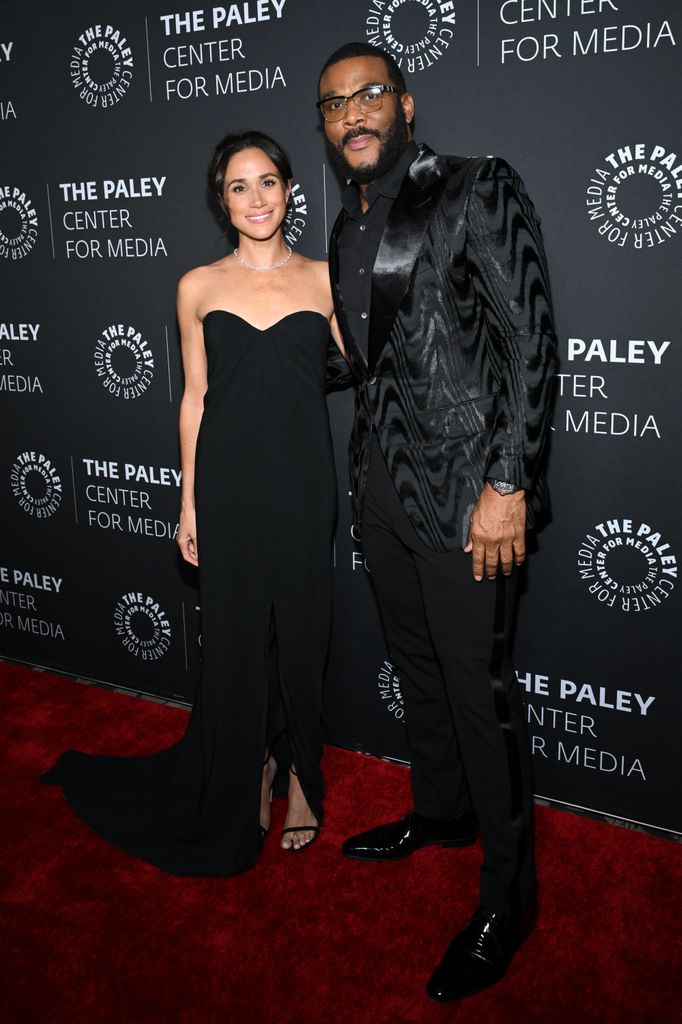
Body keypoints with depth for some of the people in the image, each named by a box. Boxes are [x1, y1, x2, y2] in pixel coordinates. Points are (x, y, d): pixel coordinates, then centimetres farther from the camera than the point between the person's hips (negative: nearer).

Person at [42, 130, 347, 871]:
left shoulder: (323, 279, 4)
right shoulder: (199, 287, 4)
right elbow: (195, 398, 6)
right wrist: (189, 502, 4)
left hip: (303, 484, 0)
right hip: (229, 484, 0)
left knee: (300, 631, 9)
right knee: (236, 635, 9)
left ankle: (300, 771, 31)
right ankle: (249, 774, 31)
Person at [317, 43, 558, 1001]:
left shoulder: (479, 189, -7)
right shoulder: (348, 228, 15)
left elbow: (532, 341, -13)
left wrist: (507, 486, -19)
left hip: (465, 489, -7)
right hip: (384, 482, 7)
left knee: (479, 688, 0)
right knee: (418, 666, 19)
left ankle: (508, 896, 19)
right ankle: (442, 811, 42)